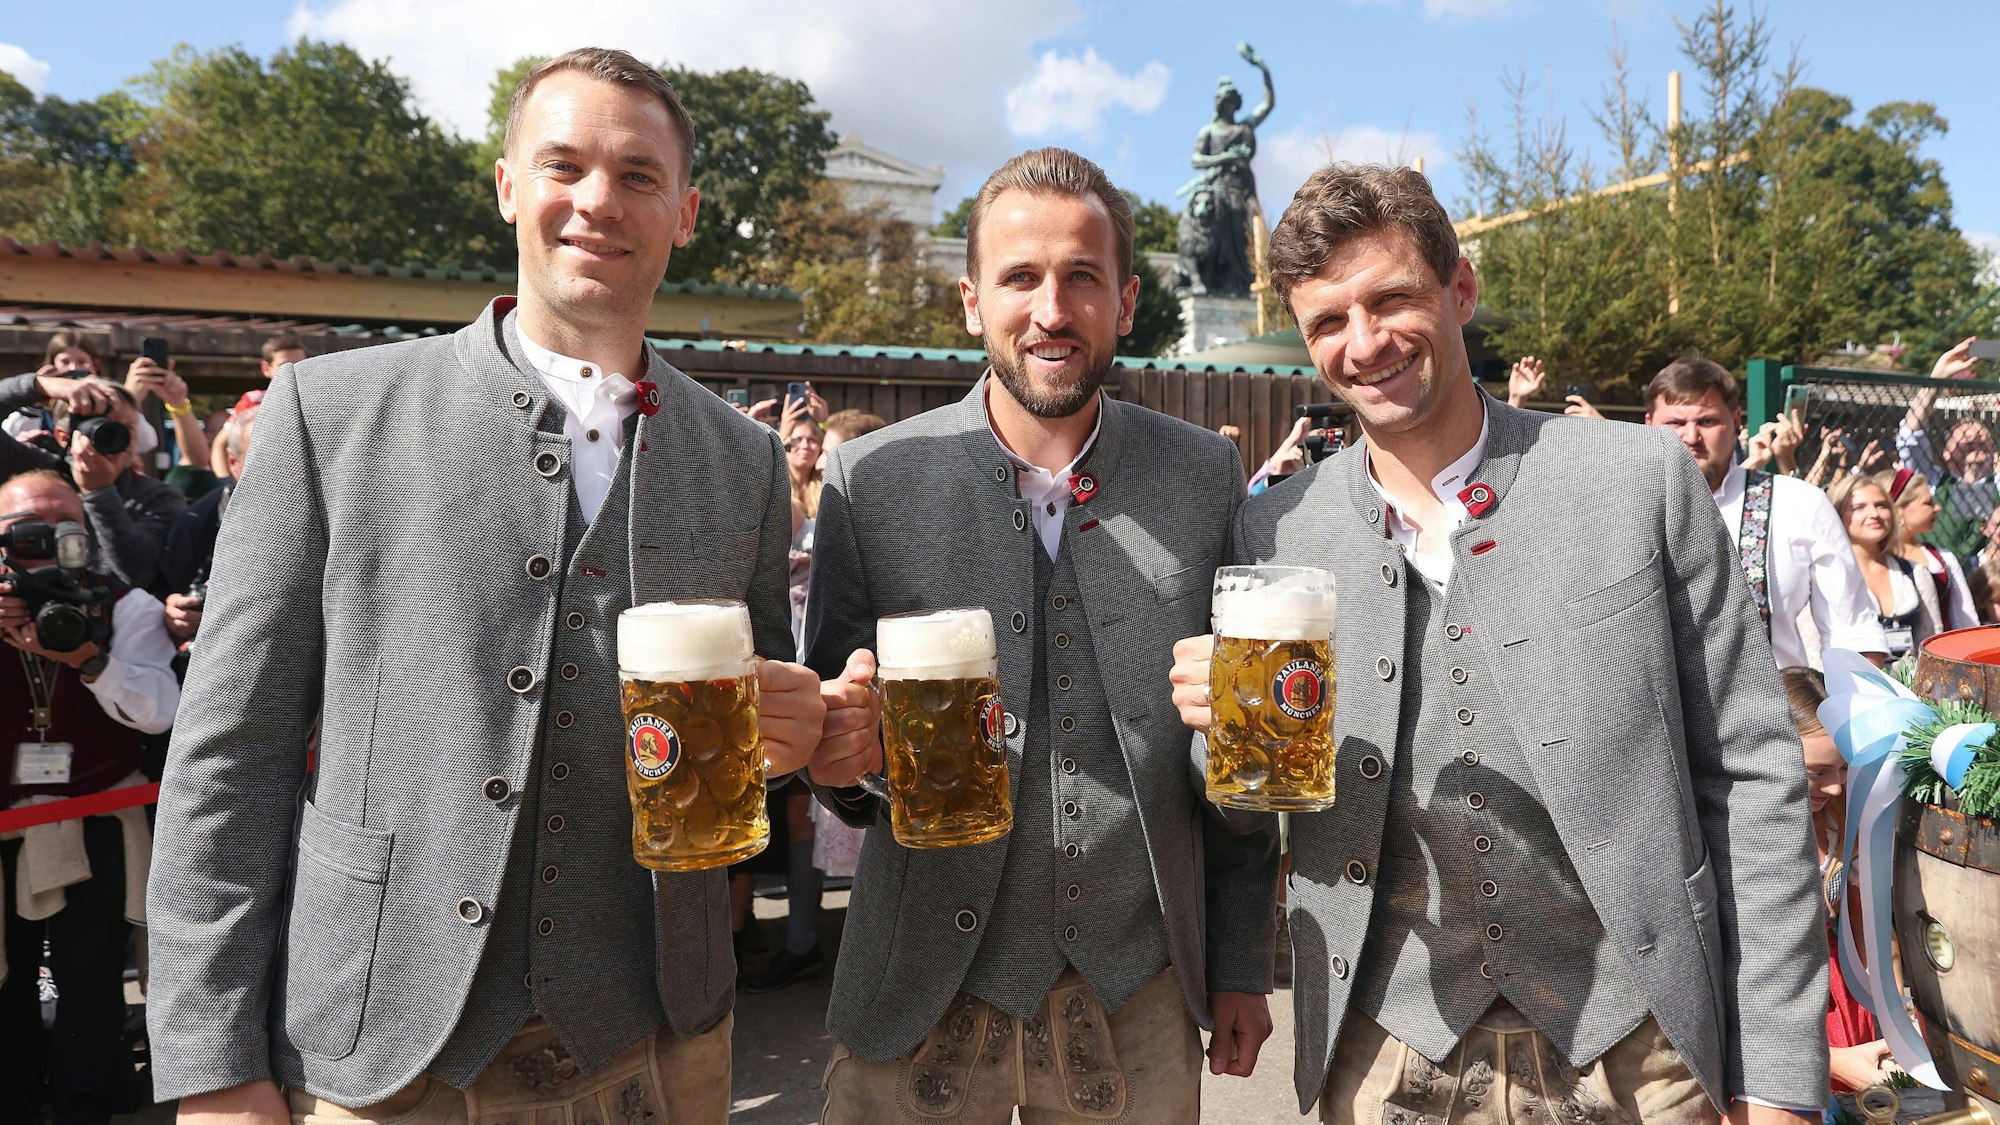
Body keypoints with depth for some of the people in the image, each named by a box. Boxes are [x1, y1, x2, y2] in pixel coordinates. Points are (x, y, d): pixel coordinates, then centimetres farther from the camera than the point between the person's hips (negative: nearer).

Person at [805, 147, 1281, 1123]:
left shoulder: (1208, 478, -3)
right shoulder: (868, 481, -8)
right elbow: (834, 738, 0)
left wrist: (1240, 965, 5)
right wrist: (848, 749, -22)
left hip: (1137, 1000, 2)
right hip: (923, 1000, -1)